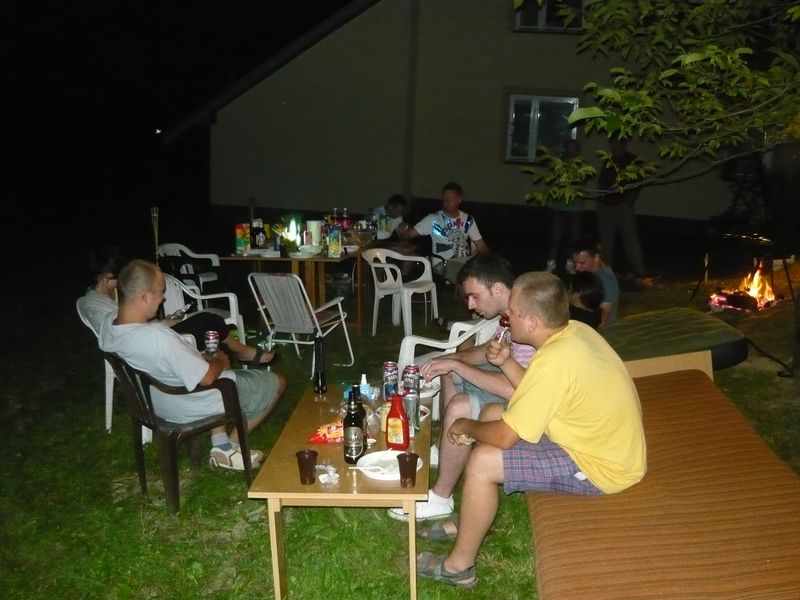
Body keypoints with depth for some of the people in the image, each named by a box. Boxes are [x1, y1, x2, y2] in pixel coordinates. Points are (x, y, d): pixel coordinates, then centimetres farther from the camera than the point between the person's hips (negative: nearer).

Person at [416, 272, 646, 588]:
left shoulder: (553, 360, -31)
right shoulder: (574, 330, -3)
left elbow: (504, 437, -24)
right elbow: (535, 394, 11)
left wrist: (466, 426, -5)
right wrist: (506, 362, -5)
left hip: (599, 468, -10)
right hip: (607, 442, 10)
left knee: (482, 462, -16)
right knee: (493, 413, 12)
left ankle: (459, 565, 5)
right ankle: (469, 521, 26)